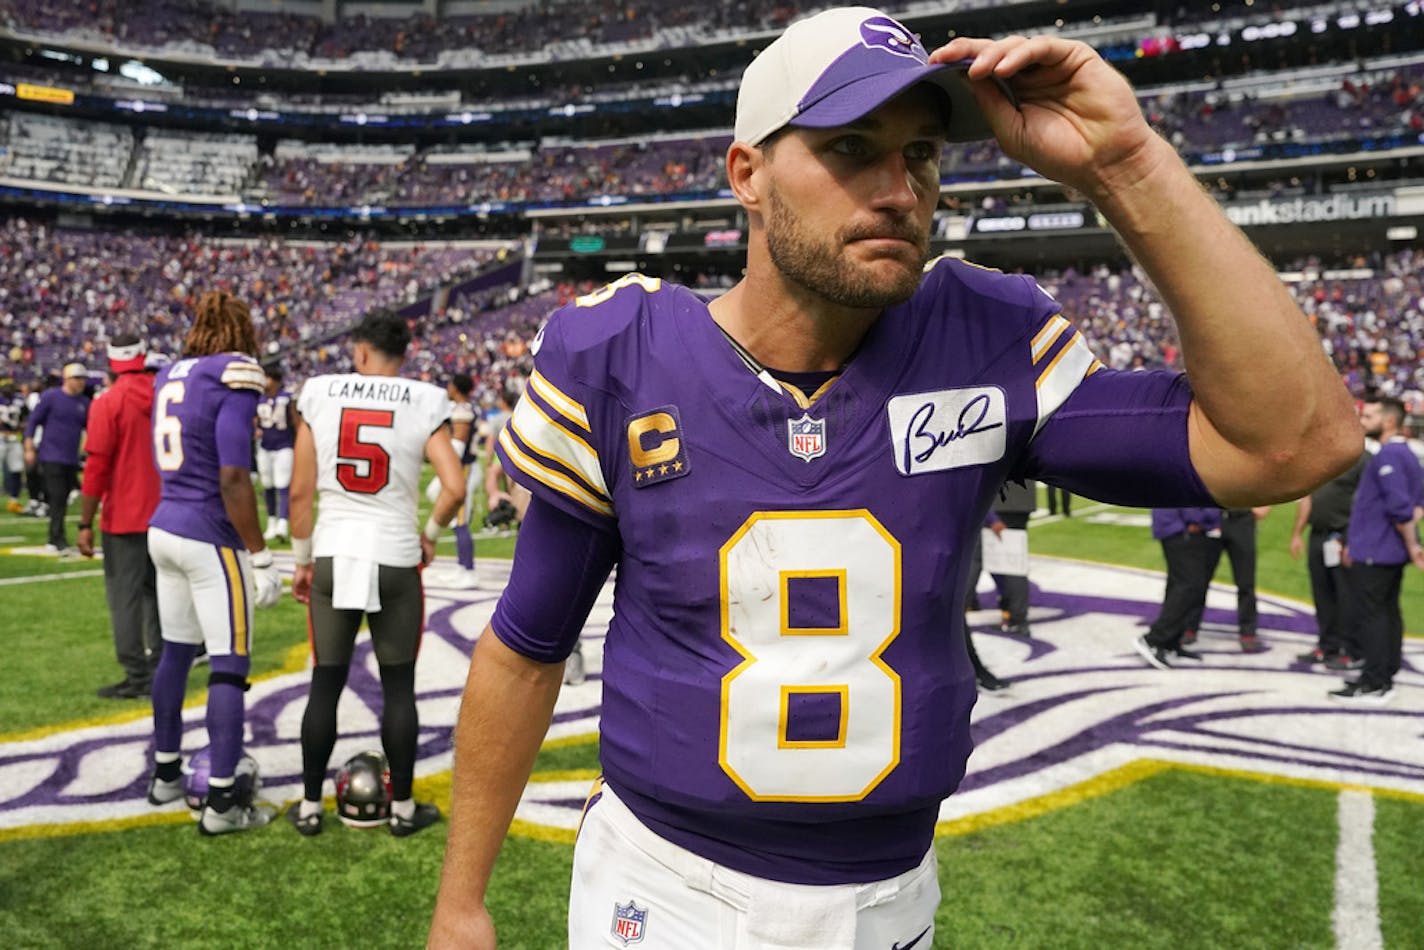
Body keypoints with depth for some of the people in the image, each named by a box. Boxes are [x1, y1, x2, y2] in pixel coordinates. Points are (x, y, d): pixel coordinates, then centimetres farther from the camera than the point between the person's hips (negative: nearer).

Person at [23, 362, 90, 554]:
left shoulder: (84, 403, 9)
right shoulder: (51, 396, -5)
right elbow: (33, 421, -2)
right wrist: (29, 449, -6)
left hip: (72, 459, 5)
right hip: (51, 458, -5)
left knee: (62, 500, 9)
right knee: (57, 498, -10)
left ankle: (54, 541, 18)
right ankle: (59, 541, -9)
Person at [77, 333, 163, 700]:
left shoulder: (108, 402, -12)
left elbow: (97, 468, -14)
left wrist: (86, 523, -8)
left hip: (125, 518, -5)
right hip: (166, 515, 5)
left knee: (125, 597, 2)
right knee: (158, 593, 16)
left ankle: (138, 677, 5)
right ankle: (161, 667, 22)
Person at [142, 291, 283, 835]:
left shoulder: (169, 377, 9)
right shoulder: (234, 377, -14)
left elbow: (175, 466, 15)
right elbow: (233, 480, -18)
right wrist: (261, 557, -15)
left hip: (164, 528, 8)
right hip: (211, 539, -8)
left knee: (176, 653, 19)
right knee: (229, 666, -1)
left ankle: (166, 774, 33)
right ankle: (221, 801, 4)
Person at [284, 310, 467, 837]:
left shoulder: (318, 394, 0)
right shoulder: (423, 403, -4)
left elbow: (300, 490, 1)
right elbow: (454, 488, -12)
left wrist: (302, 559, 12)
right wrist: (430, 533, 8)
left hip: (333, 555, 2)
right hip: (395, 558, -1)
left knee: (325, 684, 12)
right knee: (398, 687, 10)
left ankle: (309, 805, 21)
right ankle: (403, 807, 19)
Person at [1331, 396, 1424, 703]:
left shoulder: (1388, 456, -17)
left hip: (1374, 553, -10)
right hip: (1392, 553, 10)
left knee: (1370, 615, -6)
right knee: (1387, 612, 13)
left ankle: (1374, 685, -3)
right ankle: (1385, 677, 20)